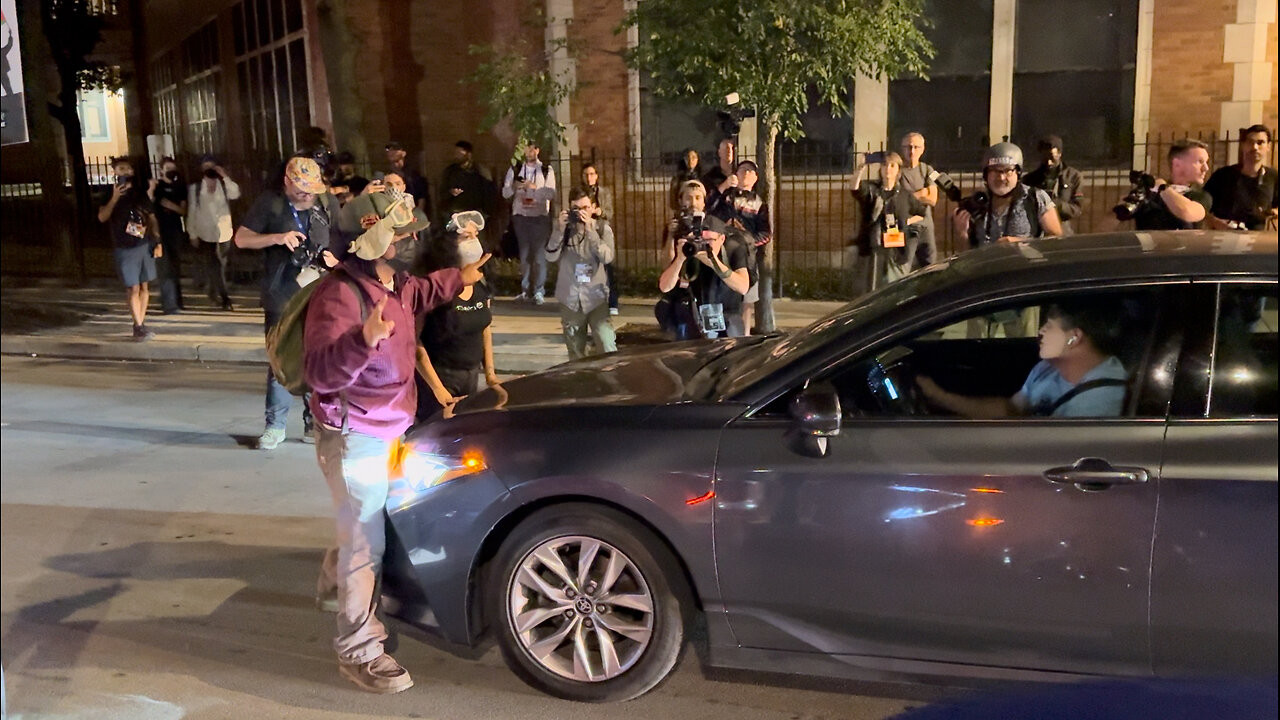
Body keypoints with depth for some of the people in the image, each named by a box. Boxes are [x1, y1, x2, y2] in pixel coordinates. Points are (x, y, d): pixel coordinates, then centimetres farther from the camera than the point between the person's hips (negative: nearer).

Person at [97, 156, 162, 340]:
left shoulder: (140, 193, 9)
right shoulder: (110, 194, 1)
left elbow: (152, 218, 12)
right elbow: (102, 217, -12)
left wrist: (158, 241, 4)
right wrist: (115, 198, -22)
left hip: (145, 245, 4)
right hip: (125, 249, -4)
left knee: (144, 286, 6)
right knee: (134, 288, -8)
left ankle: (141, 323, 14)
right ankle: (139, 327, -9)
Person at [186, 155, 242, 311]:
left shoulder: (224, 185, 4)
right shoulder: (194, 188, 1)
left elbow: (235, 194, -16)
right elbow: (191, 212, 2)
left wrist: (224, 176, -15)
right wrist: (192, 234, 0)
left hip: (224, 233, 2)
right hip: (205, 233, -1)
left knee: (220, 266, 10)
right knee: (212, 267, -5)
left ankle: (214, 294, 28)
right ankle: (225, 298, -3)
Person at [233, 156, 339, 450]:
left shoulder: (328, 203, 4)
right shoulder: (270, 203, -2)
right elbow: (241, 238, -1)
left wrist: (335, 258, -6)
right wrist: (277, 238, -16)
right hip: (282, 296, -1)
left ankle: (315, 422, 15)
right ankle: (275, 425, 10)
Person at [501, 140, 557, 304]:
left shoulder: (547, 171, 4)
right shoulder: (515, 170, 9)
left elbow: (551, 194, -7)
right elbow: (505, 193, 1)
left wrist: (535, 187, -22)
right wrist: (514, 186, -19)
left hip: (540, 216, -2)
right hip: (520, 216, 2)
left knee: (539, 254, -5)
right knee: (524, 254, 6)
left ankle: (539, 291, -4)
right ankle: (525, 290, 12)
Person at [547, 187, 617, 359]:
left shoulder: (602, 228, -1)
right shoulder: (564, 228, 3)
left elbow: (607, 257, -17)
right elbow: (551, 257, -10)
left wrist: (589, 229, -22)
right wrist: (561, 228, -18)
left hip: (596, 298, -2)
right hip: (570, 299, 2)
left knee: (608, 348, -14)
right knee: (575, 352, 10)